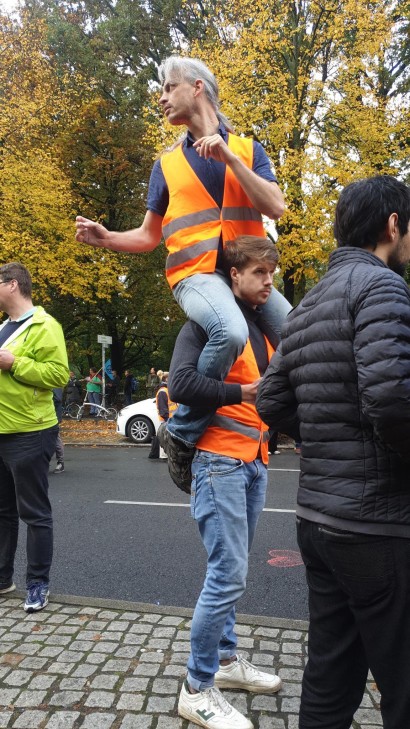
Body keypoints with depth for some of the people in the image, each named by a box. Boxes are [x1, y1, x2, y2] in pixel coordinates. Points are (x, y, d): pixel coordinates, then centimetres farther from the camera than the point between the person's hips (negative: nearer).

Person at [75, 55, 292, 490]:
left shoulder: (247, 149, 14)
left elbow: (275, 208, -2)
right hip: (197, 273, -2)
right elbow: (149, 236, 17)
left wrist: (229, 156, -10)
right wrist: (105, 238, -2)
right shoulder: (167, 164, 15)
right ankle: (182, 434, -18)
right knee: (230, 332, -35)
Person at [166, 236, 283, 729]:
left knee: (230, 570, 18)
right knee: (228, 575, -6)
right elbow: (180, 383, -22)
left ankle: (226, 659, 34)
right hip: (220, 461, -8)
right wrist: (241, 392, -24)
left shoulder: (263, 326, 16)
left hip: (254, 463, 8)